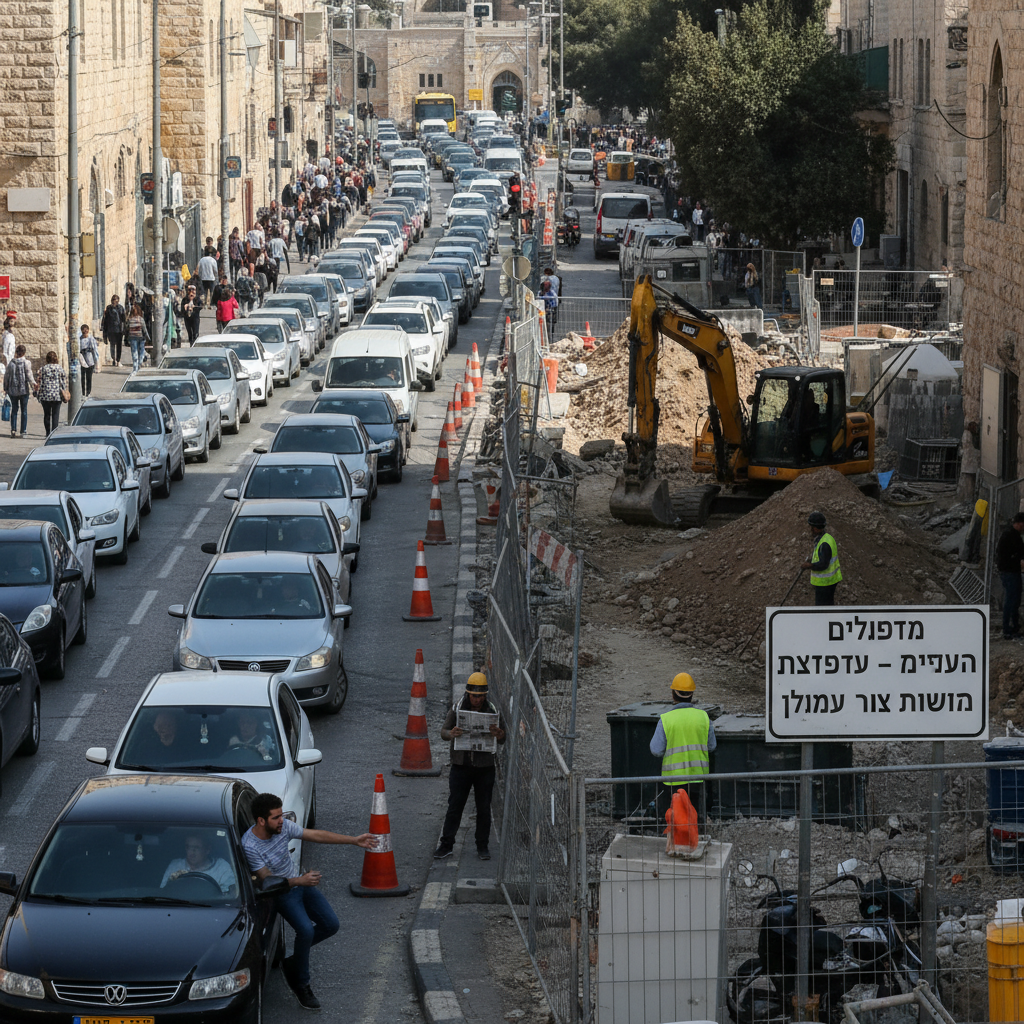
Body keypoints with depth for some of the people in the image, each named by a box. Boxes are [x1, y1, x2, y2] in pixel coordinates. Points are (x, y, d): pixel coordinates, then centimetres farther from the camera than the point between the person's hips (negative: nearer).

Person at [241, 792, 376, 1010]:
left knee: (330, 925, 0)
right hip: (281, 892, -7)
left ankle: (294, 962, 17)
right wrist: (301, 881, -38)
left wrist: (354, 841, -5)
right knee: (306, 930, -27)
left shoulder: (283, 827, -10)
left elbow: (316, 835, -4)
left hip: (300, 883, 7)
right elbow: (268, 881, -25)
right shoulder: (250, 846, -28)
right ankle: (302, 986, -8)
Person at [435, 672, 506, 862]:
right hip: (461, 766, 0)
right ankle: (446, 844, 8)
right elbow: (443, 731, 2)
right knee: (454, 806, 2)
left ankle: (483, 846, 16)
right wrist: (451, 734, -23)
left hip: (485, 767, 0)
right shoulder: (457, 708, 0)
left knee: (484, 809, 6)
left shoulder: (493, 711, 1)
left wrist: (499, 735, -20)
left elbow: (503, 738, 5)